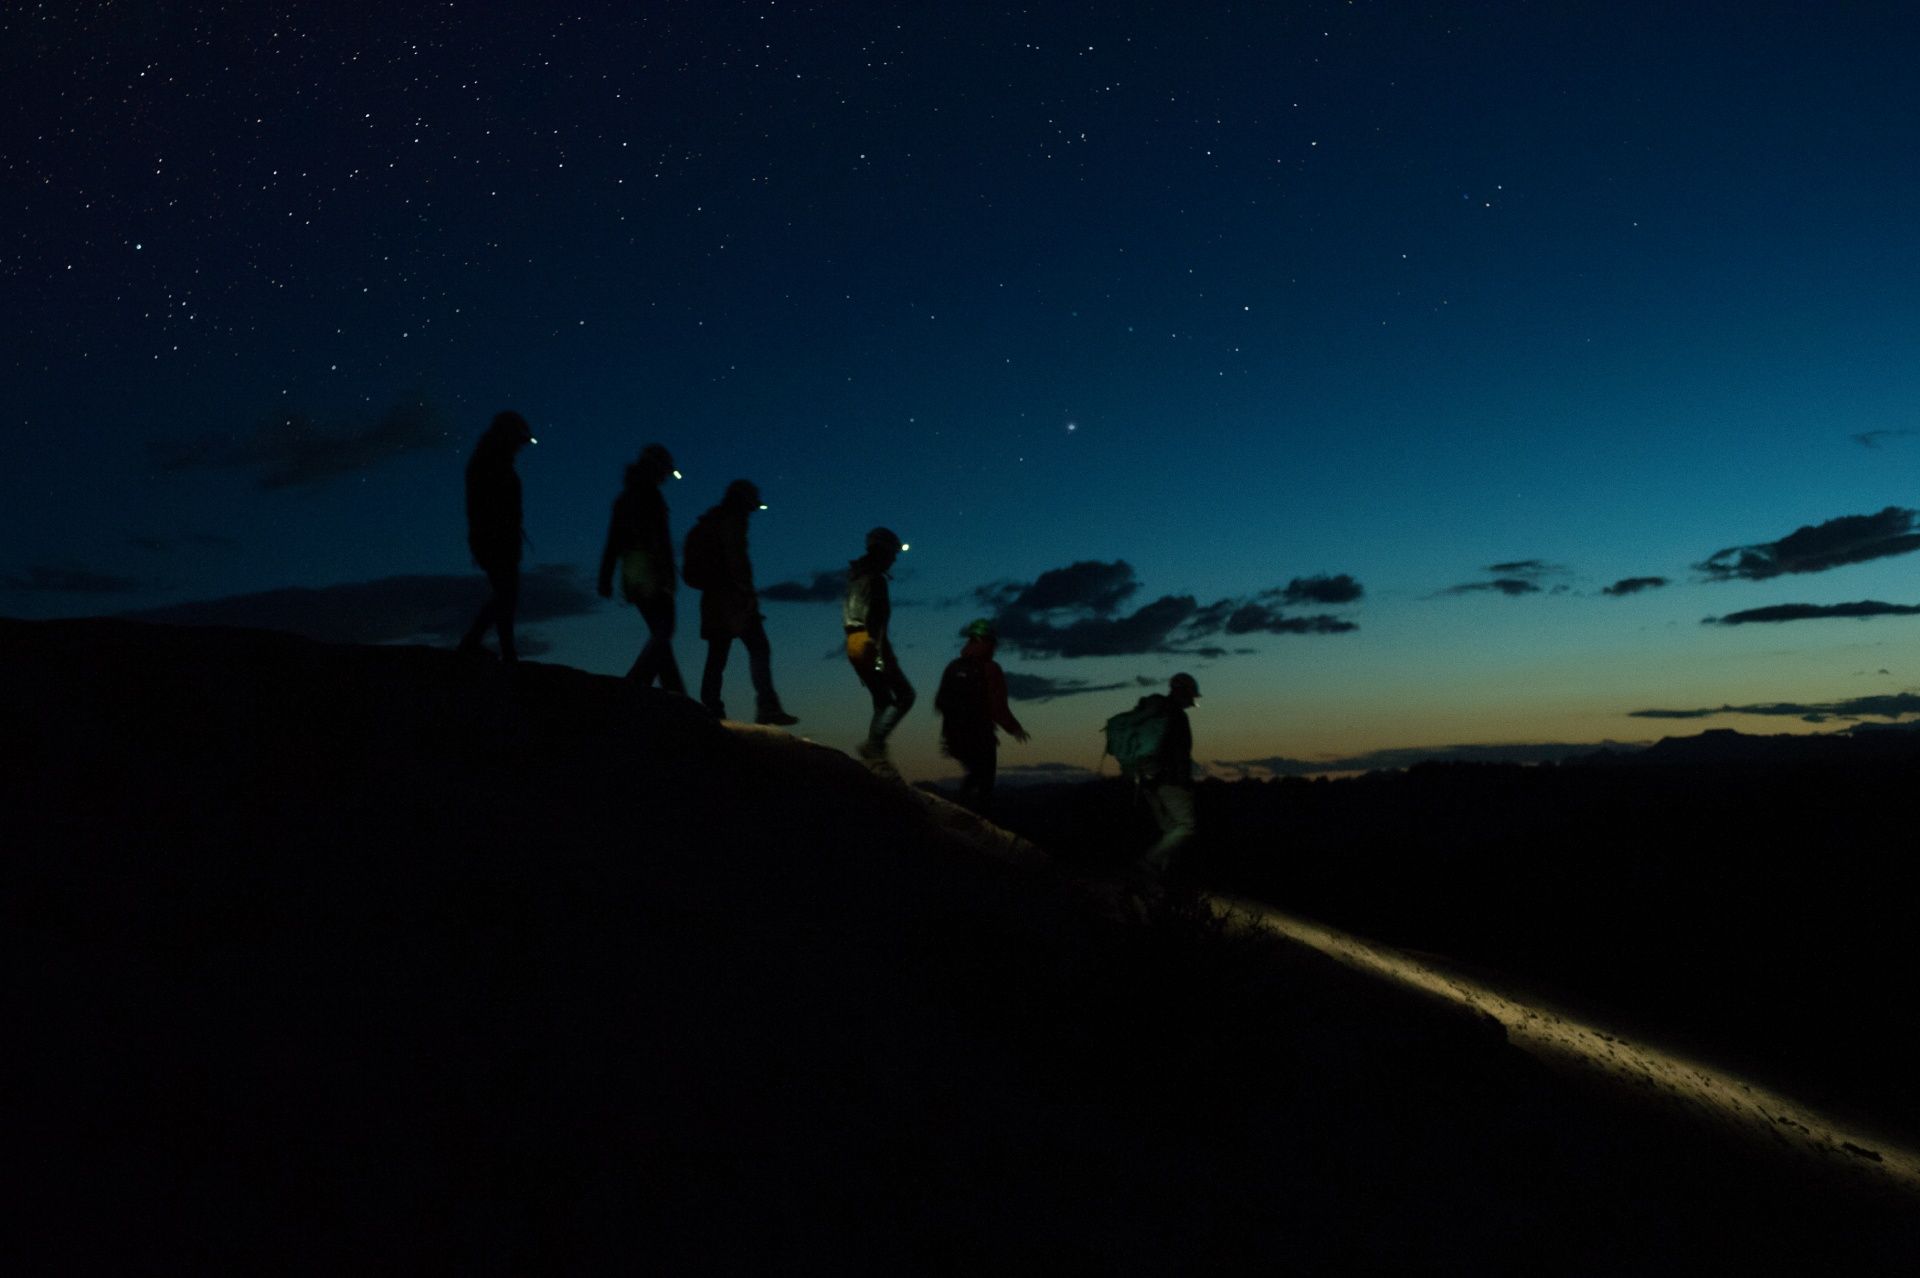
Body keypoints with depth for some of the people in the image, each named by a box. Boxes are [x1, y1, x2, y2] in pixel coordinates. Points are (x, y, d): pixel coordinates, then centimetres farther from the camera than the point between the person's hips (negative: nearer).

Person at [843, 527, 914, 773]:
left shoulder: (856, 576, 18)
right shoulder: (875, 578, -10)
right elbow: (876, 617, -19)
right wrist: (881, 654, -23)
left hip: (854, 644, 9)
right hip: (871, 643, -9)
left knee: (883, 701, 14)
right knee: (905, 695, -3)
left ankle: (875, 752, 6)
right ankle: (873, 743, -14)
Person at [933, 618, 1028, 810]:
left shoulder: (953, 667, 4)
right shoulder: (990, 669, -13)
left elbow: (940, 703, 9)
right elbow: (998, 708, -17)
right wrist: (1015, 728, -1)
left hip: (954, 737, 6)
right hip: (980, 737, -6)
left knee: (971, 775, 25)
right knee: (983, 785, 3)